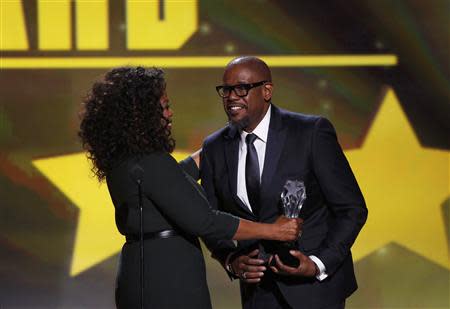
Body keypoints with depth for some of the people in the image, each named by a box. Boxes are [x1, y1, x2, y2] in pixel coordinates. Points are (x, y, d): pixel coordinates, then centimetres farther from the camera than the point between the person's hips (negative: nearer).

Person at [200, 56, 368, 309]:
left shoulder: (312, 133, -11)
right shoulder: (214, 148, 2)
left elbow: (352, 209, -8)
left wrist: (319, 264, -19)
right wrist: (230, 260, -9)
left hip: (315, 286, -4)